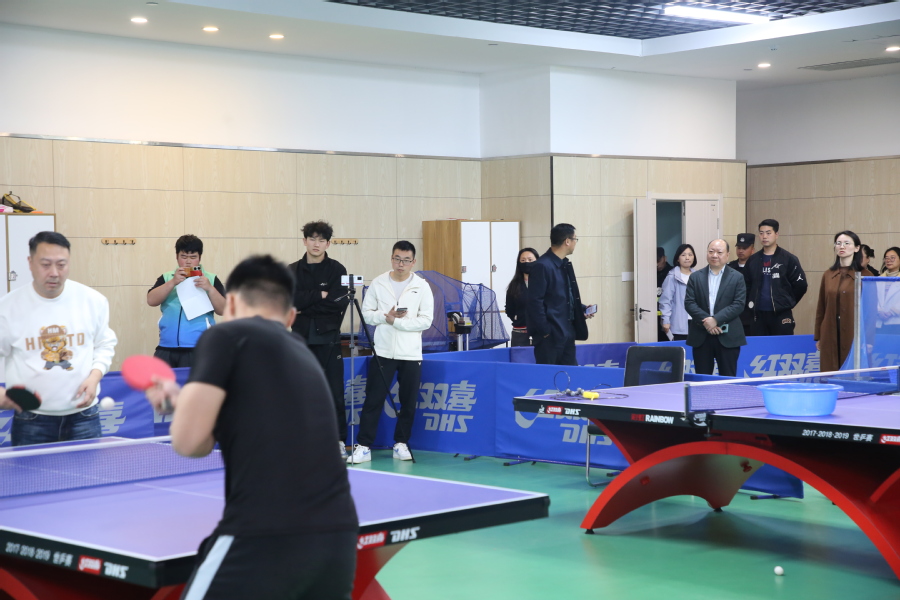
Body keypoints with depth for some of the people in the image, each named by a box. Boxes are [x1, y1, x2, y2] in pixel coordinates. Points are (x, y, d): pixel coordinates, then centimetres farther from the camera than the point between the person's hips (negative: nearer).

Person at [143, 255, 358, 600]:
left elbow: (190, 441, -5)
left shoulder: (226, 335, 2)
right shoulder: (302, 354, 23)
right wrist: (180, 400, 38)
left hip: (264, 539, -7)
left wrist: (181, 402, 17)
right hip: (337, 533, 7)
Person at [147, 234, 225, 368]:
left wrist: (209, 288, -17)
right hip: (166, 349, 2)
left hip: (198, 351, -2)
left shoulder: (211, 279, 6)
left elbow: (222, 310, -1)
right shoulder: (167, 278, 12)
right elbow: (151, 300, -3)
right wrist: (173, 282, -14)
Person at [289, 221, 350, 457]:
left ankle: (339, 440, 3)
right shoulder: (292, 271, 9)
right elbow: (290, 300, -6)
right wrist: (320, 296, -12)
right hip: (301, 338, 2)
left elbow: (340, 303, -11)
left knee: (334, 392, -3)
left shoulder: (337, 270, 2)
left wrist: (305, 306, -10)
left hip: (328, 339, -2)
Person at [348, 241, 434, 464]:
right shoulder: (378, 283, 3)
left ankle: (401, 444, 19)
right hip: (383, 351, 0)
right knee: (373, 400, -2)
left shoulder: (422, 286, 0)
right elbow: (367, 314, 4)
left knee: (408, 402, 6)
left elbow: (426, 320, -6)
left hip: (411, 353, 0)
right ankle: (364, 446, 1)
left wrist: (396, 321, -13)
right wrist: (386, 317, -14)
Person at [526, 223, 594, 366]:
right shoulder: (542, 266, -15)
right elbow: (535, 301, -18)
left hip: (567, 332, 9)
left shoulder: (565, 265, 14)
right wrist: (544, 331, -17)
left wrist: (582, 309, 9)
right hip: (550, 335, -9)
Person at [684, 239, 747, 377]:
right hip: (701, 336, 2)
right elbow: (689, 303, 1)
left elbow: (738, 304, -6)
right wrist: (705, 320, -13)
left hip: (728, 338, -2)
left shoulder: (737, 277, 4)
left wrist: (716, 319, -16)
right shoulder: (695, 277, 9)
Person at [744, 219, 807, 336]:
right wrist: (751, 303, 6)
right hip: (759, 315, 4)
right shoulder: (753, 260, 8)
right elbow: (747, 286, 16)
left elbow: (801, 285, -1)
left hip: (782, 315, -4)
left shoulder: (788, 259, -3)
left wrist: (787, 303, 4)